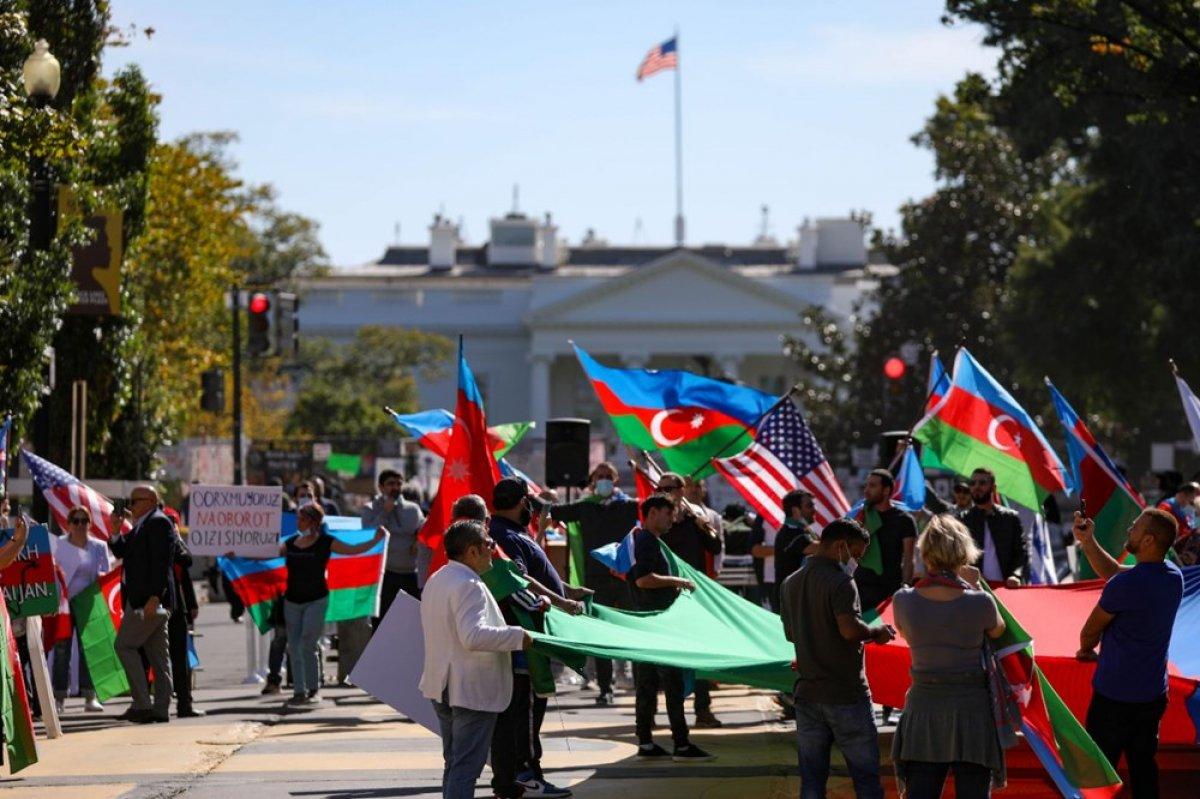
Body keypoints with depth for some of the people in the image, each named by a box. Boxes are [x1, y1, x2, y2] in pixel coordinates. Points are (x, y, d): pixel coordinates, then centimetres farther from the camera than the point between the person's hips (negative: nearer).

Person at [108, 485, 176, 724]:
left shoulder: (159, 522, -12)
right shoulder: (141, 525, 19)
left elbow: (162, 562, -20)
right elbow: (122, 552, 24)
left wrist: (154, 597, -25)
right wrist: (115, 531, 7)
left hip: (149, 599, -10)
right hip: (143, 599, 10)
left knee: (125, 644, -9)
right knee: (157, 654, 8)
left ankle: (142, 703, -10)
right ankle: (161, 708, 9)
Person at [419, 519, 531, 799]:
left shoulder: (436, 580, 12)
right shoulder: (468, 586, -21)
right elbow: (474, 636, -31)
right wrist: (518, 636, -22)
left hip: (443, 687, 10)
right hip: (472, 690, -10)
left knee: (453, 764, 17)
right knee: (466, 767, -8)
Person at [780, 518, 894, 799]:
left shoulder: (790, 584, 11)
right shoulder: (840, 582, -13)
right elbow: (849, 629, -25)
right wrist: (876, 632, -8)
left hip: (807, 693, 7)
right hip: (846, 696, -7)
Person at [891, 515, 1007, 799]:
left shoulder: (904, 600, -7)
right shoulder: (979, 603, -11)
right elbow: (997, 631, 10)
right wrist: (975, 588, 11)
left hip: (923, 708, 2)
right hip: (970, 707, -2)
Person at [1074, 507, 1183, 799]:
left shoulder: (1125, 586, -25)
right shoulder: (1174, 576, -1)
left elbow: (1090, 631, -9)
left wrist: (1086, 651, 13)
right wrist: (1088, 542, 10)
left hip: (1115, 696, -7)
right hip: (1153, 695, 7)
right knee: (1143, 766, 16)